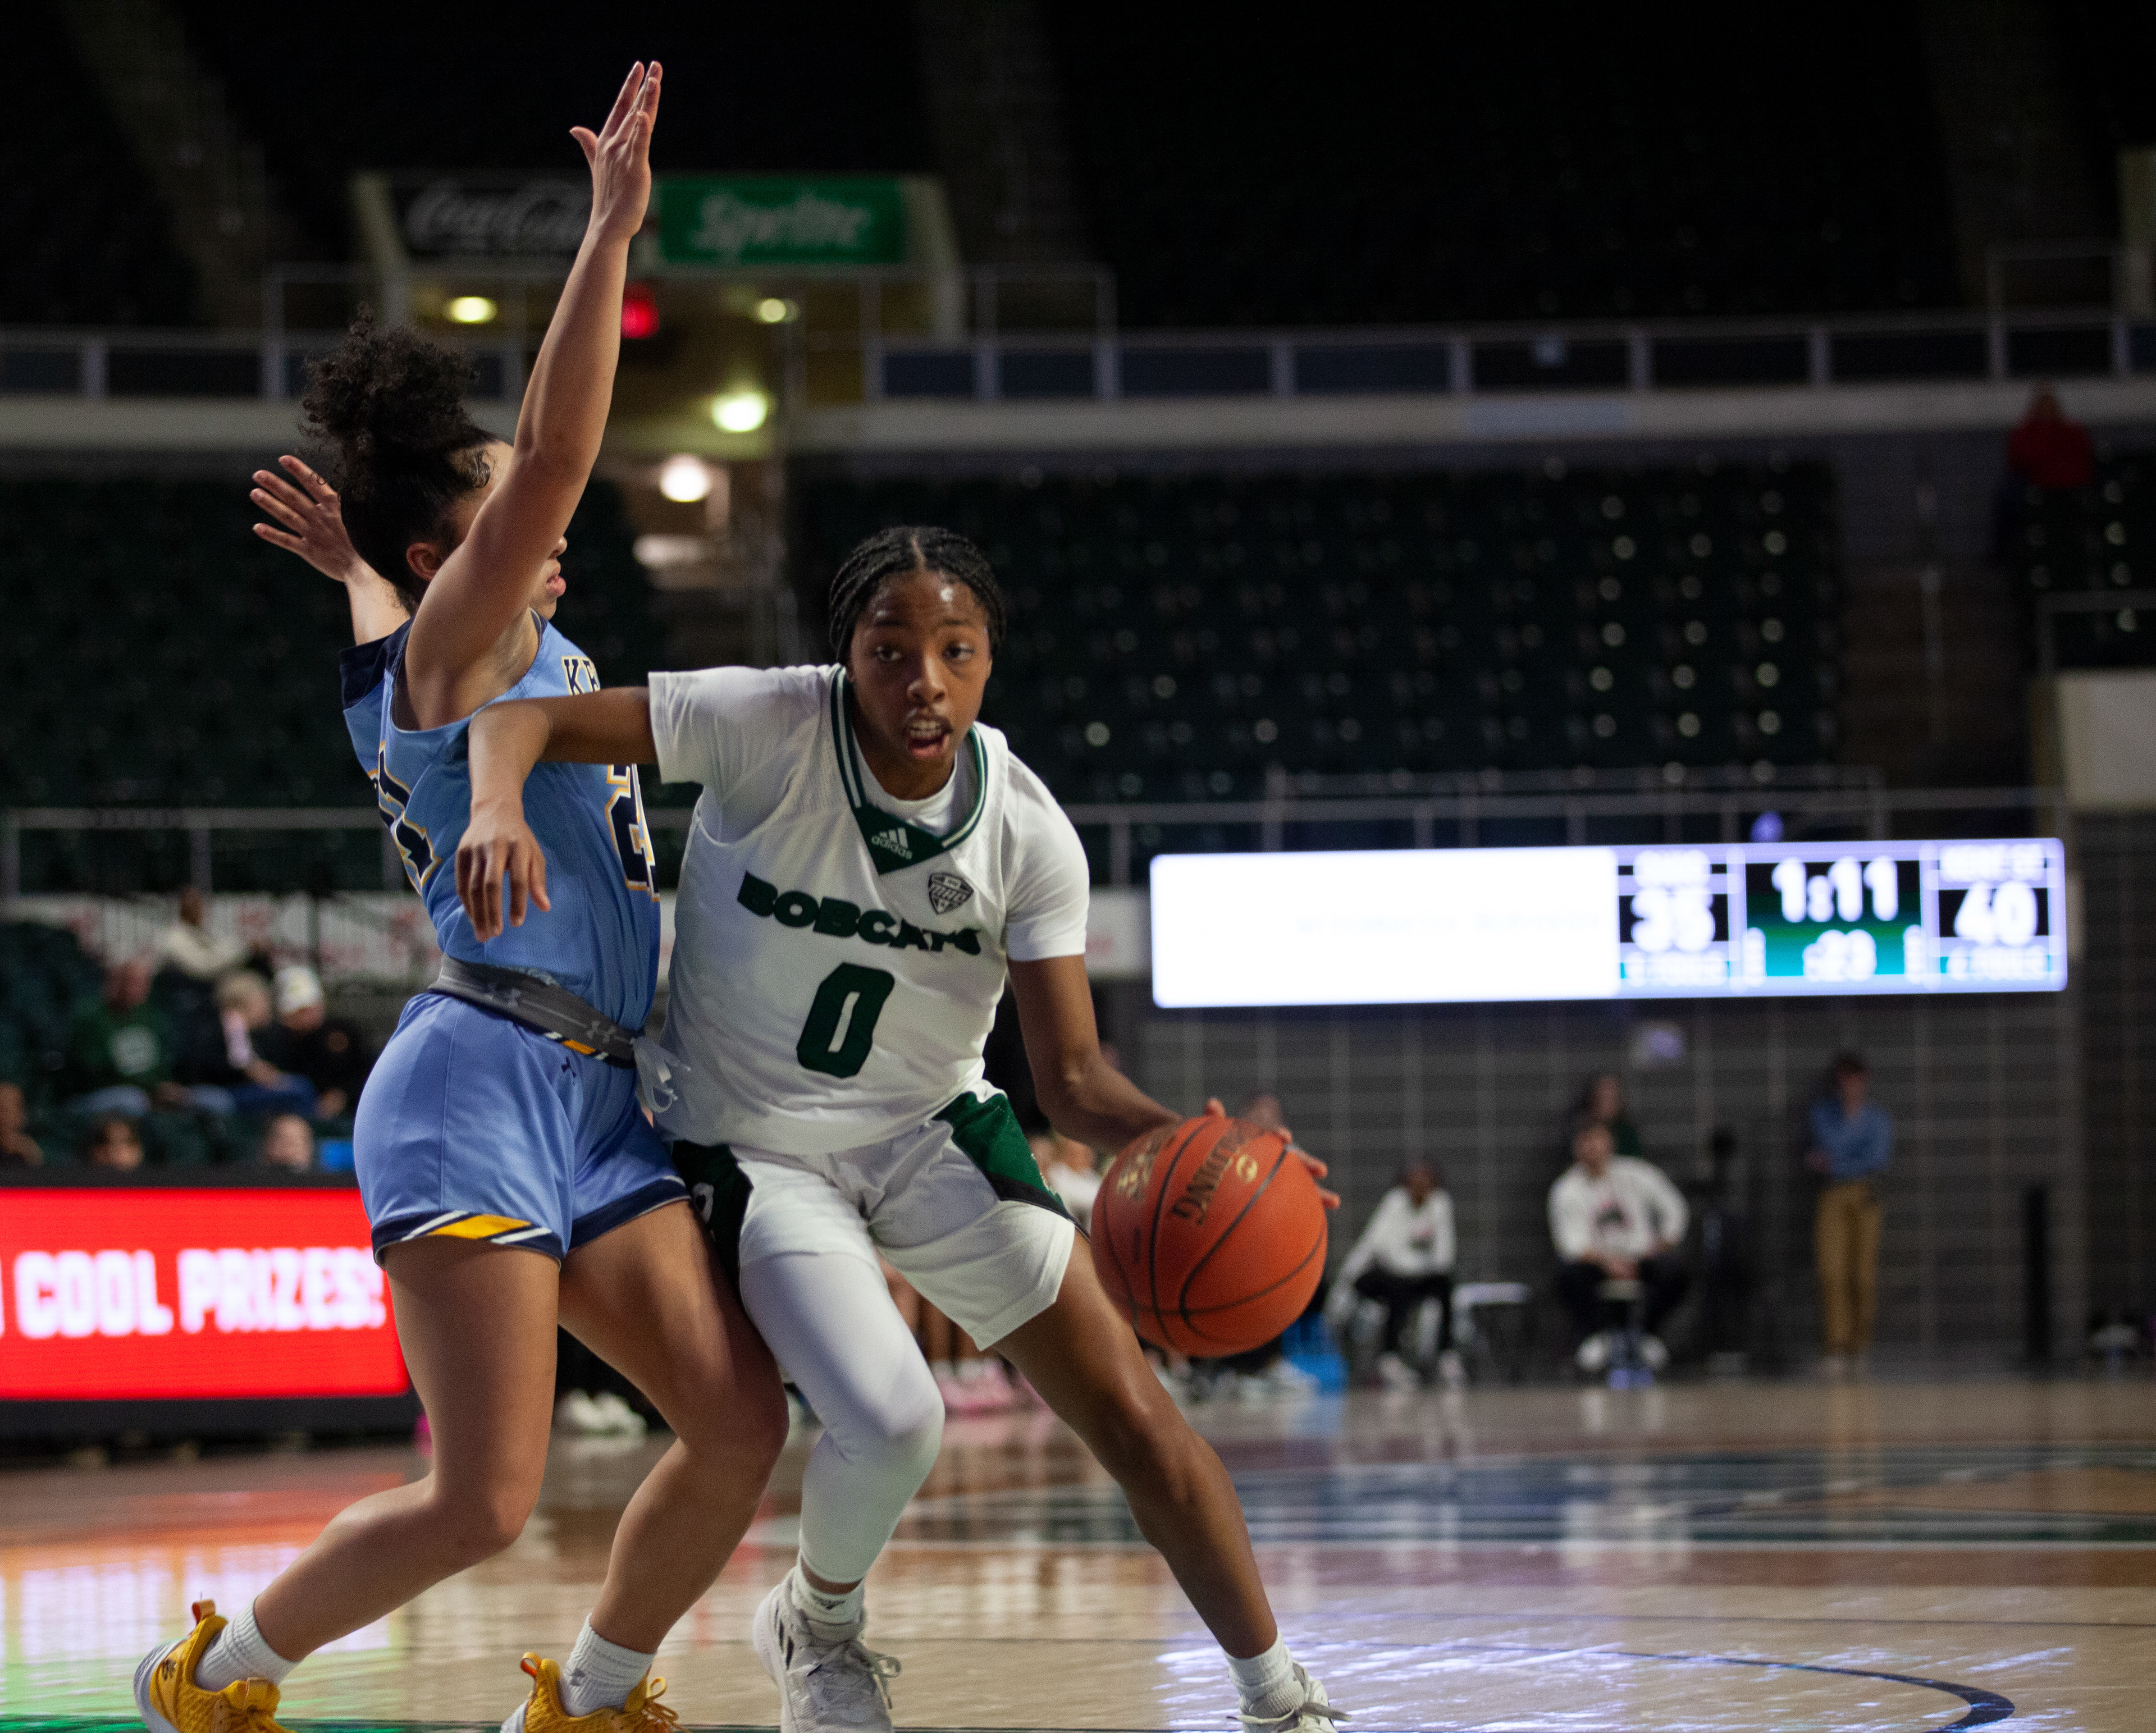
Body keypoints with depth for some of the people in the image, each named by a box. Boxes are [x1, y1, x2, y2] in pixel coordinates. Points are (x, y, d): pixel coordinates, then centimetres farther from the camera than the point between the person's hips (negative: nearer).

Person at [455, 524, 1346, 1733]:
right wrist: (499, 804, -47)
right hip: (756, 1148, -3)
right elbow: (526, 717, -23)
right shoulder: (769, 728, -22)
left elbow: (1073, 1075, -12)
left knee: (1129, 1409, -6)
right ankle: (819, 1624, 12)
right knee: (892, 1423, -23)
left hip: (935, 1130, 3)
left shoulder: (1029, 833, -13)